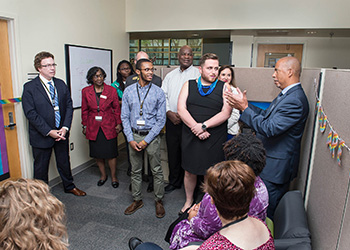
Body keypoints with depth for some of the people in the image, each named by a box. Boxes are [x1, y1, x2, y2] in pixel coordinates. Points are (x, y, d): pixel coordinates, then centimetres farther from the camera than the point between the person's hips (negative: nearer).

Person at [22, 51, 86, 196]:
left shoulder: (61, 84, 4)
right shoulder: (29, 87, -9)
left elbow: (69, 106, 2)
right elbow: (30, 113, -14)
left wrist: (65, 127, -10)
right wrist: (49, 131, -19)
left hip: (61, 133, 4)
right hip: (42, 136, -3)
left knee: (64, 162, 19)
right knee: (41, 167, 12)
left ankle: (69, 186, 40)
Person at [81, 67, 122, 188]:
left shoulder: (111, 90, -3)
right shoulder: (86, 91, 1)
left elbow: (117, 108, 3)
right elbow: (84, 110, 7)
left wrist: (118, 123, 0)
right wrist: (85, 125, 7)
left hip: (109, 126, -2)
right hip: (93, 127, 2)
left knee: (111, 153, 2)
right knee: (97, 153, 10)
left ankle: (114, 177, 20)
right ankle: (103, 175, 30)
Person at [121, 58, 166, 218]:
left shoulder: (158, 92, -5)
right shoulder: (128, 91, 1)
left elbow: (161, 120, -6)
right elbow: (124, 117, 3)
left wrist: (146, 140, -11)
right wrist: (130, 139, -7)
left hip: (152, 136, -2)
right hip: (133, 135, 2)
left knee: (156, 171, 7)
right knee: (135, 170, 14)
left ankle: (158, 201, 25)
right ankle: (137, 200, 31)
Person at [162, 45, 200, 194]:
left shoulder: (197, 74, -2)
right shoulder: (170, 75, 14)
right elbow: (163, 95, 10)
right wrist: (169, 113, -5)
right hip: (171, 120, 5)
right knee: (172, 152, 13)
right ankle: (174, 182, 30)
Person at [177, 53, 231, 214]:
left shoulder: (224, 88, 1)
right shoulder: (189, 85, 5)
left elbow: (225, 113, -9)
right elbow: (181, 109, -4)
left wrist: (204, 126, -18)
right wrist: (195, 128, -15)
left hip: (215, 139, -1)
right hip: (190, 137, 2)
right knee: (189, 171, 14)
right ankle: (189, 201, 36)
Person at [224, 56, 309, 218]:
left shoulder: (295, 100, -24)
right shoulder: (287, 95, 9)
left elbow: (269, 129, -30)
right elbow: (266, 115, 13)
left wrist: (245, 108, -24)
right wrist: (243, 105, 4)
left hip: (276, 167, -10)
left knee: (267, 211, 5)